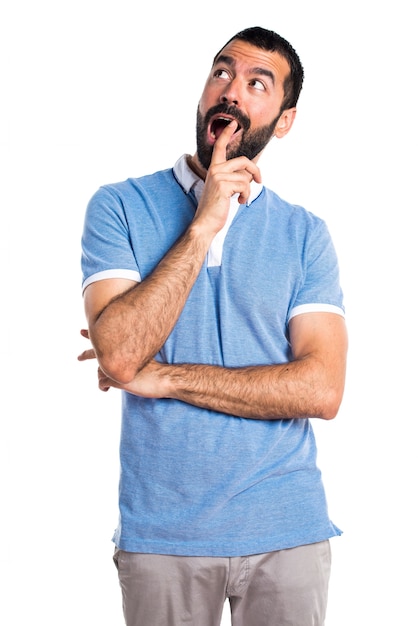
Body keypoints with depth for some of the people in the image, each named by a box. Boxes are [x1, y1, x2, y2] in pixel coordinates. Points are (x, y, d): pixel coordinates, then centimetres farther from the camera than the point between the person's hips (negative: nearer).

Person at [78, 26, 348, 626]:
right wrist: (204, 224, -17)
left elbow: (322, 389, -10)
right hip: (159, 533, -1)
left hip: (286, 531, 1)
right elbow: (119, 353, -16)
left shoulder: (305, 234, 1)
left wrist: (165, 378, -13)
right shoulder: (120, 206, -2)